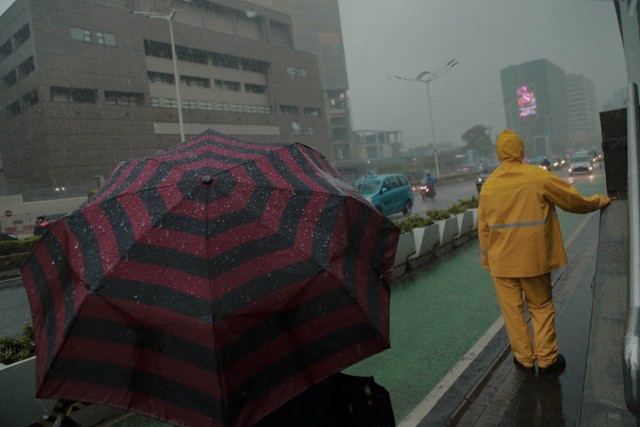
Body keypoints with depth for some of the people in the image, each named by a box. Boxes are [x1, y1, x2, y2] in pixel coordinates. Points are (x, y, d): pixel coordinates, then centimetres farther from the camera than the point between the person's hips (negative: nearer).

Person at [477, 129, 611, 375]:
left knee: (512, 311, 11)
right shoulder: (538, 177, -8)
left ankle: (524, 360, 21)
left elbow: (483, 229, 3)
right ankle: (547, 360, 20)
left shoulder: (488, 185, -2)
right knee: (541, 307, 15)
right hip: (534, 259, -1)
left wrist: (487, 260, 13)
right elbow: (573, 200, 4)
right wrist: (597, 202, 24)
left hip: (502, 261, 1)